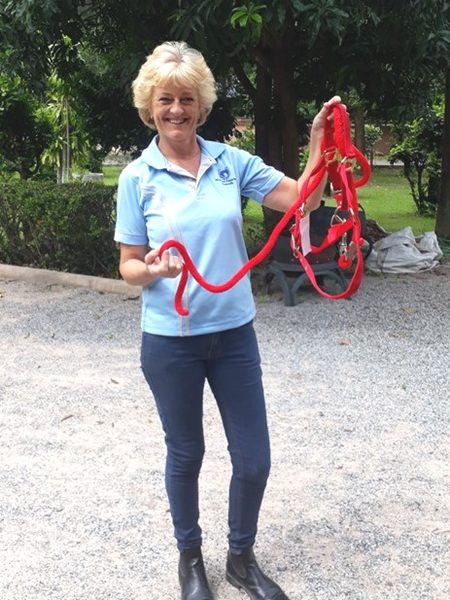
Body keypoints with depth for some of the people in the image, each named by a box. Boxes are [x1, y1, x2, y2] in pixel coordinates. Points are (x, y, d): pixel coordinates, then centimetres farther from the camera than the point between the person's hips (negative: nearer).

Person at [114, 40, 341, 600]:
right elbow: (129, 266, -1)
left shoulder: (231, 161, 1)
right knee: (186, 454, 13)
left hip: (234, 333, 2)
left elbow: (303, 199, -2)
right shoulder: (138, 176, -5)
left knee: (254, 460, 7)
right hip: (170, 340, -2)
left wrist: (318, 142, -15)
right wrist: (153, 270, -23)